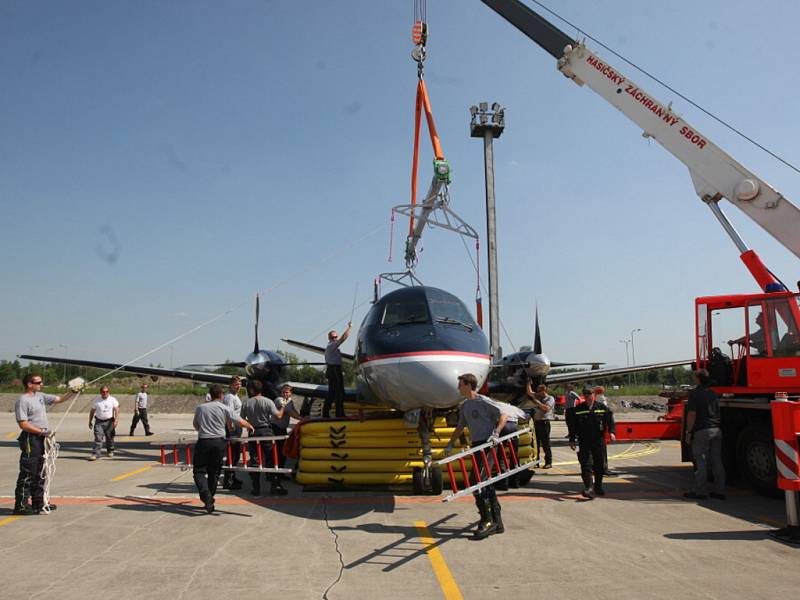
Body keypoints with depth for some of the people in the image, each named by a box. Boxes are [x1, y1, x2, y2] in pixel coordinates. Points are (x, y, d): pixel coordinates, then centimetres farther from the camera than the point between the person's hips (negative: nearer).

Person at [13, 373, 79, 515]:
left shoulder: (40, 396, 11)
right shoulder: (22, 400, -13)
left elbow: (59, 399, 18)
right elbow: (23, 424, -18)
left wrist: (73, 392, 6)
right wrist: (41, 431, -22)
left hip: (41, 439, 9)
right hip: (30, 439, -9)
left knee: (39, 473, 15)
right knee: (27, 474, -5)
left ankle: (38, 502, 24)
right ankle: (21, 505, 2)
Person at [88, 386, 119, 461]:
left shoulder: (112, 399, 0)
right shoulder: (96, 400, 3)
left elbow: (117, 410, -4)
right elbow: (92, 411, 11)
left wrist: (116, 420, -15)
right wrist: (90, 422, 10)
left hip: (109, 421, 0)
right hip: (99, 421, 0)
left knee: (109, 438, 9)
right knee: (98, 438, -9)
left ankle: (110, 451, 28)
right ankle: (95, 454, -9)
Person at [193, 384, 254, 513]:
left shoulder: (200, 408, 7)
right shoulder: (224, 408, 0)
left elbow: (195, 425, 21)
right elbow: (241, 422, 0)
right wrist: (250, 427, 20)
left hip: (203, 442, 0)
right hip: (219, 442, 0)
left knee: (199, 471, 5)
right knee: (214, 472, 12)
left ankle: (206, 497, -15)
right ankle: (210, 499, 19)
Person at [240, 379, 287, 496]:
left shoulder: (245, 403, -1)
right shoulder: (267, 401, -8)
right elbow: (278, 415, -9)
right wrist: (282, 407, 10)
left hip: (253, 433, 2)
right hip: (266, 432, -2)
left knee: (254, 461, 8)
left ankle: (256, 488, 11)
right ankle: (275, 486, 6)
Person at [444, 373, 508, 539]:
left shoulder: (483, 401, -10)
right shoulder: (464, 406, 15)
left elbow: (503, 416, -9)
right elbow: (460, 427, 23)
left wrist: (495, 434, -20)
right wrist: (450, 444, 20)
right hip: (476, 445, 8)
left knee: (476, 481, -13)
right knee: (486, 483, 10)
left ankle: (487, 520, -4)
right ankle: (497, 522, 17)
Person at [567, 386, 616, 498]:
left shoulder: (602, 408, 4)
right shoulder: (577, 410, 3)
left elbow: (610, 420, 4)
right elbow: (572, 425, 7)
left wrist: (612, 432, -14)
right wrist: (572, 440, 5)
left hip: (599, 440, 1)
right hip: (584, 441, -1)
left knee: (599, 464, 9)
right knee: (586, 464, -10)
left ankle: (598, 487, 26)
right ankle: (588, 488, -14)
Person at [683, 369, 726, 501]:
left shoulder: (694, 393, -10)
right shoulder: (714, 394, 13)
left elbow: (692, 415, -13)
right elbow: (717, 412, 21)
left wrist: (688, 432, -7)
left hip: (702, 431, -7)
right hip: (716, 430, 7)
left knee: (701, 462, -1)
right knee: (717, 461, 10)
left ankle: (700, 492, 3)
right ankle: (719, 491, 14)